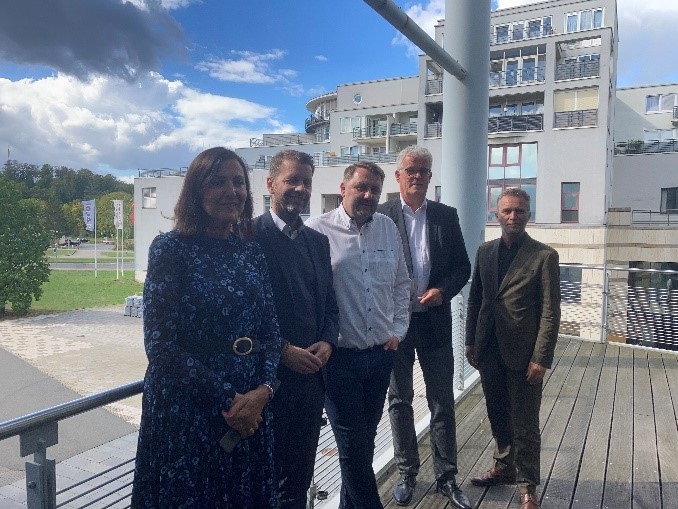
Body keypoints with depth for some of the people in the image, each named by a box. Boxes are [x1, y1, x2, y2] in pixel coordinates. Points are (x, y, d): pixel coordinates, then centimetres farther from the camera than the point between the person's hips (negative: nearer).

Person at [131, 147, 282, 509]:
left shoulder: (251, 252, 5)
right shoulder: (170, 248, -10)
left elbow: (270, 333, 5)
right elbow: (161, 345, -14)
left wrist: (263, 390, -12)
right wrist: (226, 399, -14)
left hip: (250, 408, 5)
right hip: (186, 409, -4)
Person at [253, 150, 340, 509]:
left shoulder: (318, 241, 11)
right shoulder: (251, 236, -10)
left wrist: (328, 342, -4)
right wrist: (284, 350, -17)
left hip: (311, 374, 6)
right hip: (269, 375, -6)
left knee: (300, 478, 20)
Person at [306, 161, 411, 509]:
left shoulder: (388, 228, 5)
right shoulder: (318, 230, -11)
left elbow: (401, 283, 15)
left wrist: (398, 330, 9)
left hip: (382, 353, 5)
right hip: (340, 356, -5)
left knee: (365, 438, 18)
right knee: (353, 444, 6)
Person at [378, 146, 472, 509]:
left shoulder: (446, 216, 5)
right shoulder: (381, 215, -3)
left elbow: (462, 266, 6)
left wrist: (443, 291, -11)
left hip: (435, 321, 2)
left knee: (442, 403, 10)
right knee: (399, 401, 13)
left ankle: (446, 477, 26)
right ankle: (407, 473, 29)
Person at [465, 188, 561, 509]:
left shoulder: (544, 256, -7)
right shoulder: (485, 252, 7)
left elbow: (550, 312, -9)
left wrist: (541, 359, -13)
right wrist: (471, 342, 8)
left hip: (523, 354, -4)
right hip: (489, 351, 5)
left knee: (525, 425, 6)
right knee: (498, 417, 19)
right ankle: (505, 467, 39)